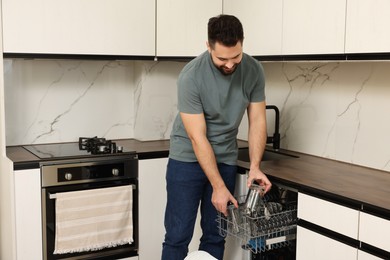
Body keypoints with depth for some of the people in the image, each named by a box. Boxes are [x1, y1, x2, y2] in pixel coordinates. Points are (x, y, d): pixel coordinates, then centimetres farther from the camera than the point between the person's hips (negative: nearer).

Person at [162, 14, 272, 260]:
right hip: (188, 158, -3)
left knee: (215, 236, 7)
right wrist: (218, 187, -19)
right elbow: (198, 138, -20)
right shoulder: (191, 76, -21)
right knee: (178, 235, -2)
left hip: (225, 159, 4)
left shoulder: (254, 70, -8)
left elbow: (257, 121, -2)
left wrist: (255, 167, -16)